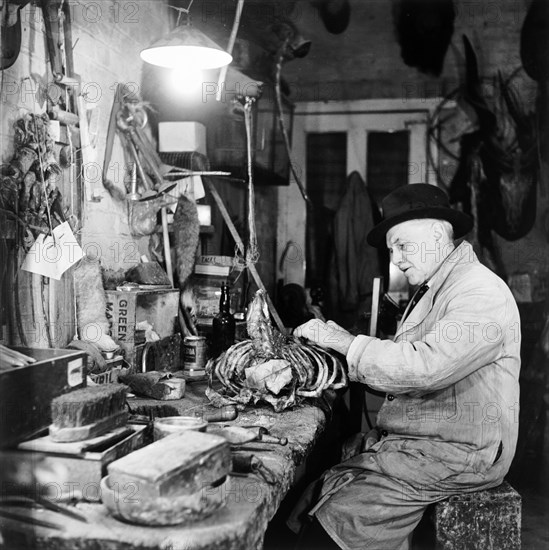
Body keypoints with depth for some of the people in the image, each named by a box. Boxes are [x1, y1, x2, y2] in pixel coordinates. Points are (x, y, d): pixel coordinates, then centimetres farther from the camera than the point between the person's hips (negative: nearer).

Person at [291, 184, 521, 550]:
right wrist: (334, 344, 0)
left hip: (459, 454, -8)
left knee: (338, 520, -18)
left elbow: (424, 367, -27)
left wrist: (346, 342, -19)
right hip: (415, 442, 9)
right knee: (317, 491, -5)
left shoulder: (482, 293, -15)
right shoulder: (431, 291, 17)